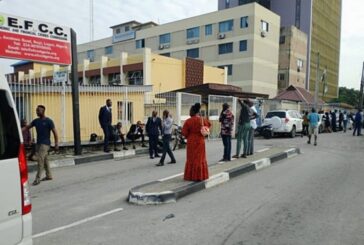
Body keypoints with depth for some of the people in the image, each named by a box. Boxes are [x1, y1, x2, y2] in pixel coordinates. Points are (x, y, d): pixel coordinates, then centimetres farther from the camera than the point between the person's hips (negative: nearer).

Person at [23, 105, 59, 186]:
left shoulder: (48, 121, -8)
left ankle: (38, 178, -9)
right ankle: (49, 176, 23)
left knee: (40, 159, -12)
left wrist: (56, 144, -11)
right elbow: (27, 127, 7)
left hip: (45, 144, -6)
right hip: (38, 143, 6)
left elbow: (55, 132, -8)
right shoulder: (36, 121, 9)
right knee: (45, 160, 13)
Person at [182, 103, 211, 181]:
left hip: (191, 142, -3)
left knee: (191, 159, 9)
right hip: (200, 141, 3)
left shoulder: (188, 121, -15)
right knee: (200, 158, 13)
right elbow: (209, 125, 14)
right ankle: (200, 176, 19)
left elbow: (184, 133, -11)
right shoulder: (203, 120, -4)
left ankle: (191, 176, 14)